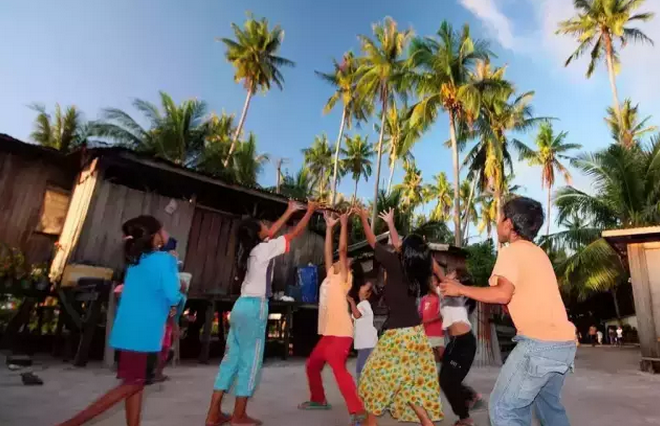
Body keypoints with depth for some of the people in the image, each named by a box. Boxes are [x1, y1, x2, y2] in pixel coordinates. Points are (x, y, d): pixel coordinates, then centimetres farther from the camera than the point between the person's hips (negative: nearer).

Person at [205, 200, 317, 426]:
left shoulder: (249, 249, 11)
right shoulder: (264, 249, -11)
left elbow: (272, 233, 26)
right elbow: (294, 234, -5)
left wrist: (289, 211, 32)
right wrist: (310, 211, 7)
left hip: (242, 306, 9)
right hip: (255, 307, -9)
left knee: (231, 358, 10)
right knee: (250, 361, 1)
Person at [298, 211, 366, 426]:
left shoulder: (343, 278, -4)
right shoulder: (330, 276, 14)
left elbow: (343, 249, -13)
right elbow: (328, 252, 14)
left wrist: (344, 224, -10)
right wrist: (329, 227, 16)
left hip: (340, 333, -9)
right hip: (327, 333, 9)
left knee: (339, 370, -21)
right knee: (312, 365, 20)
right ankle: (318, 399, 39)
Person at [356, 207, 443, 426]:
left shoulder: (395, 264, -13)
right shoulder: (417, 270, 4)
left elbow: (373, 242, 0)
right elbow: (398, 246, 21)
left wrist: (364, 218, 14)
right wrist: (390, 223, 33)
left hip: (397, 334, -7)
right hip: (416, 333, 7)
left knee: (374, 380, 12)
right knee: (414, 384, 14)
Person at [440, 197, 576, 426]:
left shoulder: (511, 251, -8)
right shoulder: (537, 252, 18)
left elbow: (503, 294, -21)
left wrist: (460, 289, -11)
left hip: (540, 342, -9)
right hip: (564, 341, 10)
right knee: (548, 403, 28)